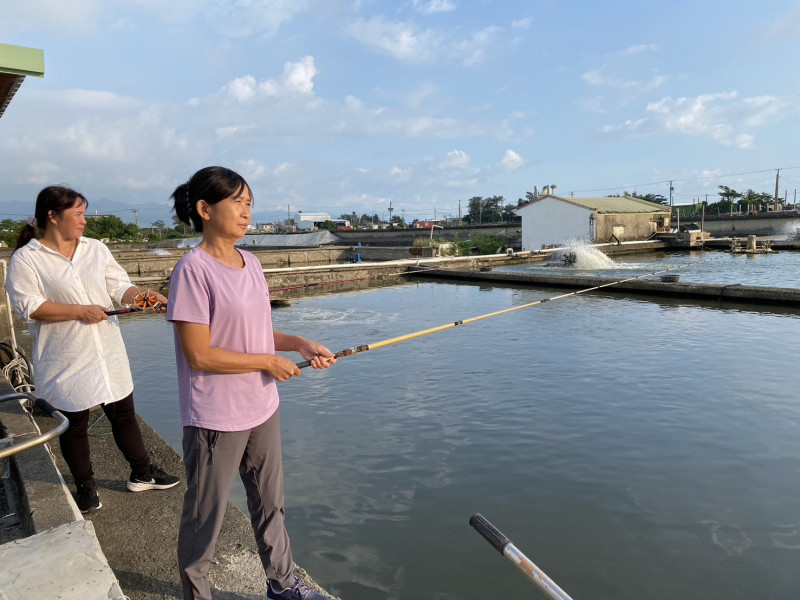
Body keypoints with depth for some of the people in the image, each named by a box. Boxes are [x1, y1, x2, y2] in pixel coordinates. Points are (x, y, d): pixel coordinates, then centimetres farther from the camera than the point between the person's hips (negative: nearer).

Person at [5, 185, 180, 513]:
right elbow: (27, 306, -14)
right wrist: (79, 311, -20)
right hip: (66, 360, -3)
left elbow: (119, 287, 3)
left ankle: (142, 474, 28)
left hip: (108, 352, 4)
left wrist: (144, 296, -17)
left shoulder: (96, 249, 6)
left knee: (124, 414, 12)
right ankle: (85, 486, 31)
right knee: (74, 424, 11)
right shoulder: (26, 259, -7)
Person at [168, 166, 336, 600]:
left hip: (262, 408, 8)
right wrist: (268, 362, -15)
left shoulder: (251, 264, 5)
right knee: (205, 515, 13)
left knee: (270, 502, 22)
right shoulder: (193, 270, -18)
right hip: (216, 418, -7)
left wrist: (302, 345, -2)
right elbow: (198, 356, -21)